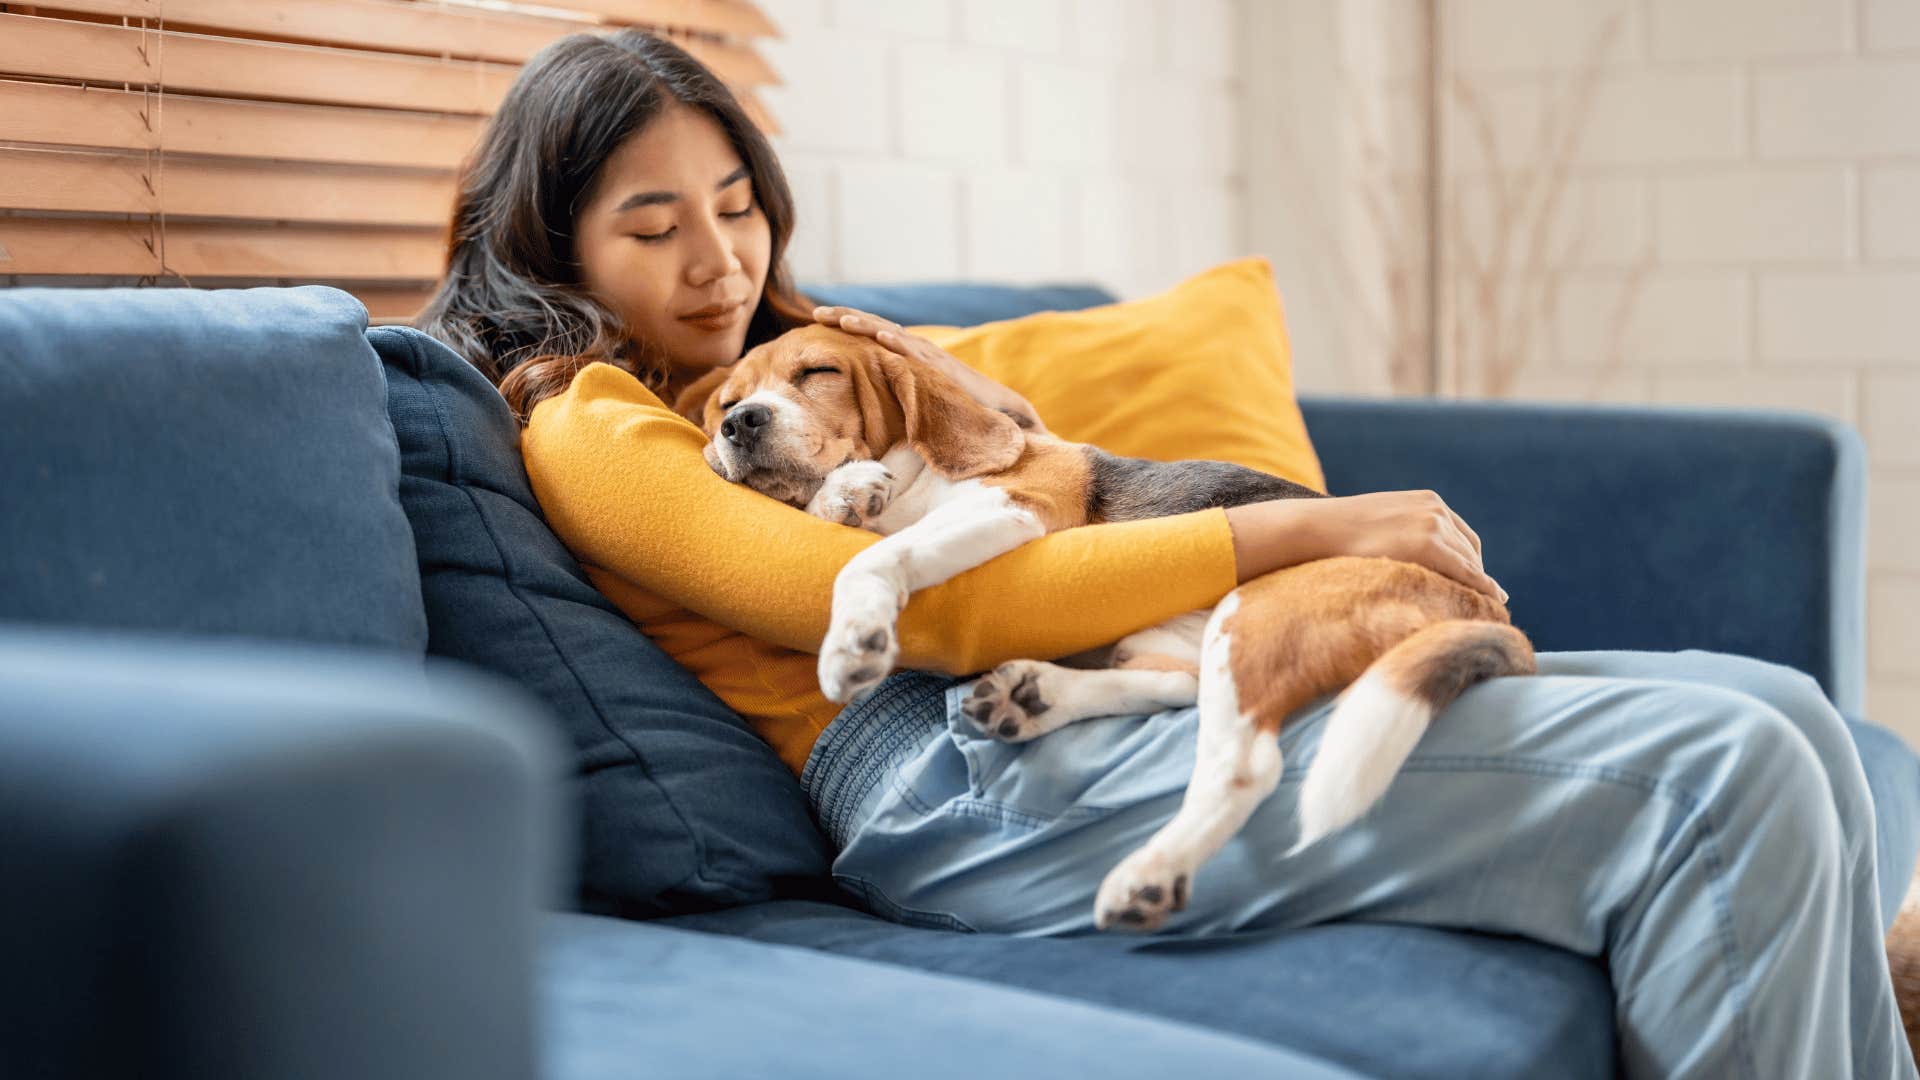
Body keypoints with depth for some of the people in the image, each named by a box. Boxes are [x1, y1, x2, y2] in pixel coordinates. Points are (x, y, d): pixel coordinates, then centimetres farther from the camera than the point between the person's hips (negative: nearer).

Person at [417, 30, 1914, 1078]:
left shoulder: (791, 350, 27)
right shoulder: (587, 432, 0)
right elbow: (929, 610, -13)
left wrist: (977, 405, 6)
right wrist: (1295, 531, -12)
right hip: (966, 779, -9)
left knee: (1783, 718, -3)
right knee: (1716, 780, -20)